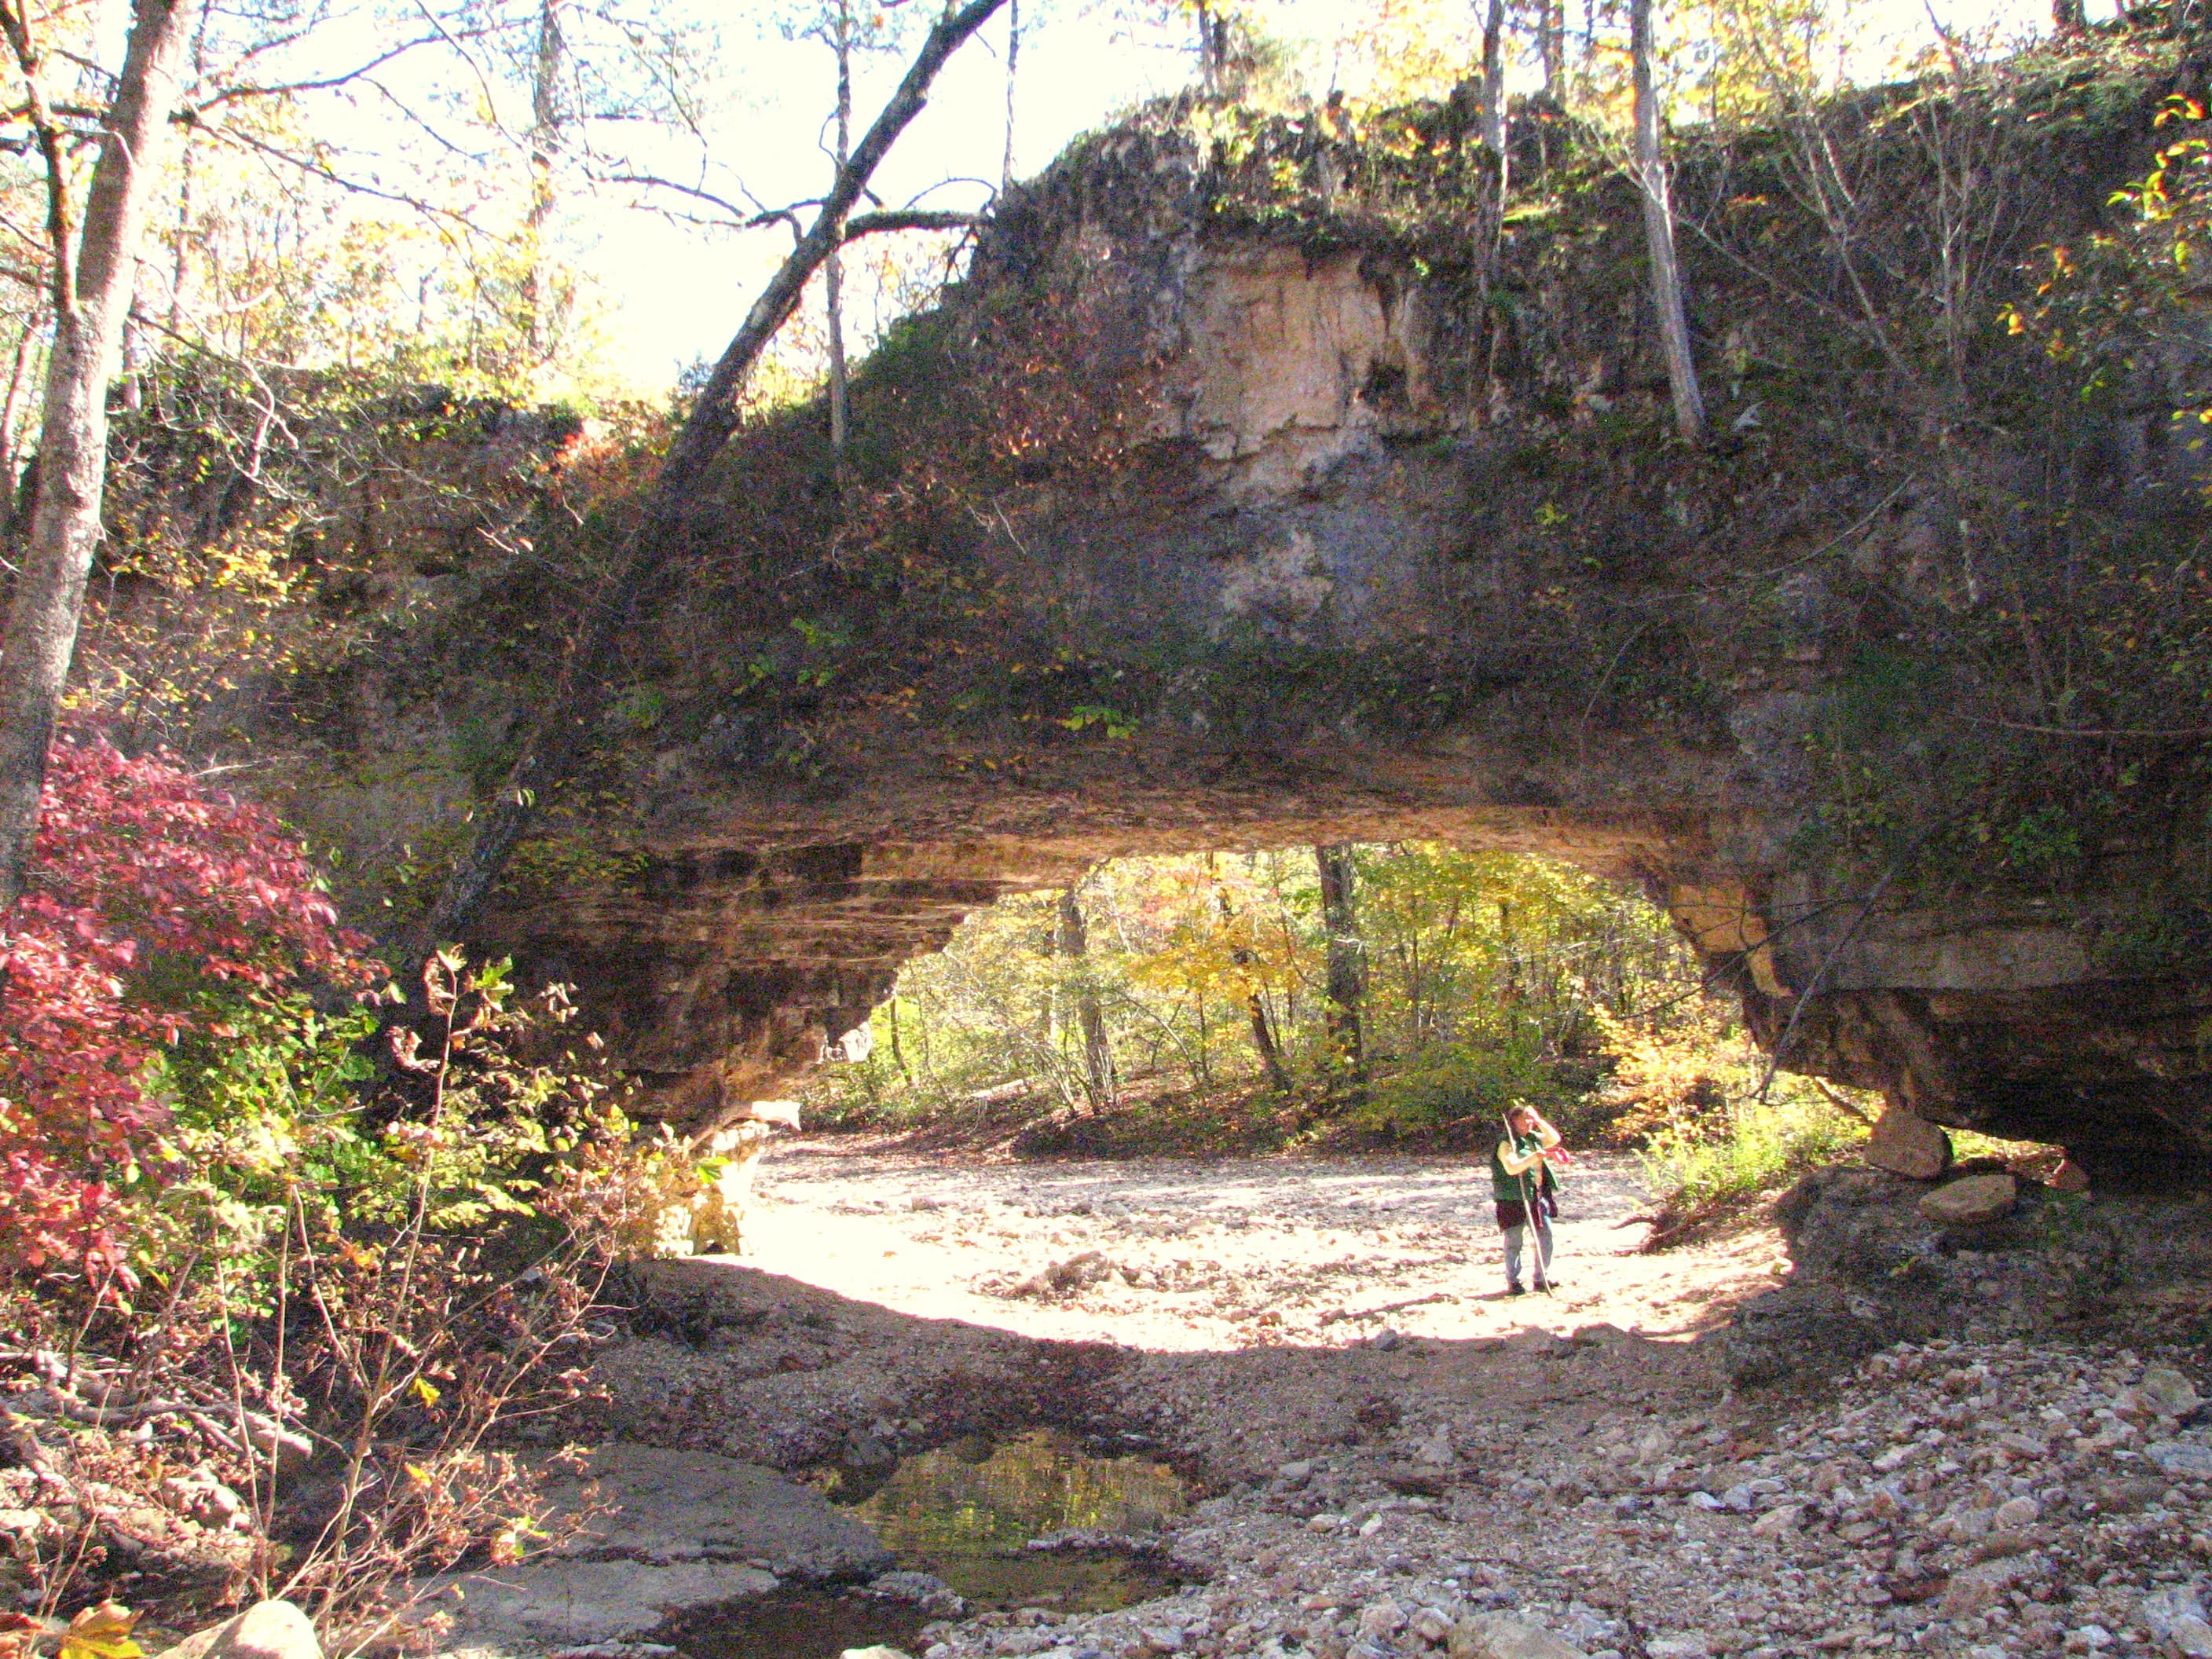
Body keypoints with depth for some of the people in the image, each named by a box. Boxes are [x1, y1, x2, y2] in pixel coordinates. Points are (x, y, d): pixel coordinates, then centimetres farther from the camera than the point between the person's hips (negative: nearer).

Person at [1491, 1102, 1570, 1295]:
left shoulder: (1534, 1139, 14)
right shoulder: (1507, 1144, -11)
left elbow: (1554, 1139, 11)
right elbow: (1511, 1167, -23)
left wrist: (1538, 1120, 2)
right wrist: (1535, 1156, -28)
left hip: (1538, 1196, 7)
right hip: (1514, 1199, -7)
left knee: (1546, 1236, 6)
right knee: (1514, 1241, 1)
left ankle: (1542, 1278, 18)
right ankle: (1513, 1283, 9)